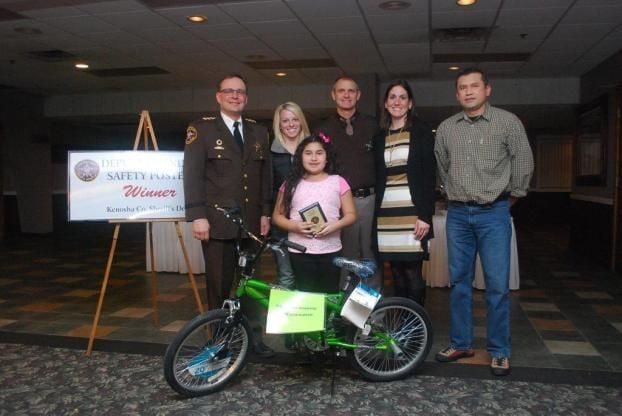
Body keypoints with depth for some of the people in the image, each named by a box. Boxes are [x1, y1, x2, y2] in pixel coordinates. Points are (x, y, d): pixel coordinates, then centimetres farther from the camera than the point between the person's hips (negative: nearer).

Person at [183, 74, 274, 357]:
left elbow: (266, 175, 14)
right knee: (219, 285, 3)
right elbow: (192, 174, -7)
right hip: (218, 221, -4)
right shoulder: (202, 129, 0)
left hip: (251, 222, 4)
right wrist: (198, 215, -14)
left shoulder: (258, 132, 13)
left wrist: (265, 212, 7)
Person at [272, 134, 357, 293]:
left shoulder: (338, 182, 2)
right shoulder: (291, 183, 4)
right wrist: (293, 226, -12)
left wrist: (335, 225, -15)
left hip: (330, 251, 0)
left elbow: (351, 214, 4)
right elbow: (277, 215, 7)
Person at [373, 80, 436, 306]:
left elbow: (429, 175, -5)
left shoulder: (421, 131, 2)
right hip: (386, 214, 4)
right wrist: (375, 214, 9)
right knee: (397, 274, 7)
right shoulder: (379, 137, 15)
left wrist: (425, 215, -13)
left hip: (412, 212, -4)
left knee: (412, 274, -5)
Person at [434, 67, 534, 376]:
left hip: (493, 214, -3)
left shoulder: (508, 122, -3)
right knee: (459, 282, 9)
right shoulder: (446, 128, 7)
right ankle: (460, 343, 22)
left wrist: (512, 195, 9)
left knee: (497, 285, -1)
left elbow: (523, 162, 2)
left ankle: (499, 351, 12)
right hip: (457, 214, 4)